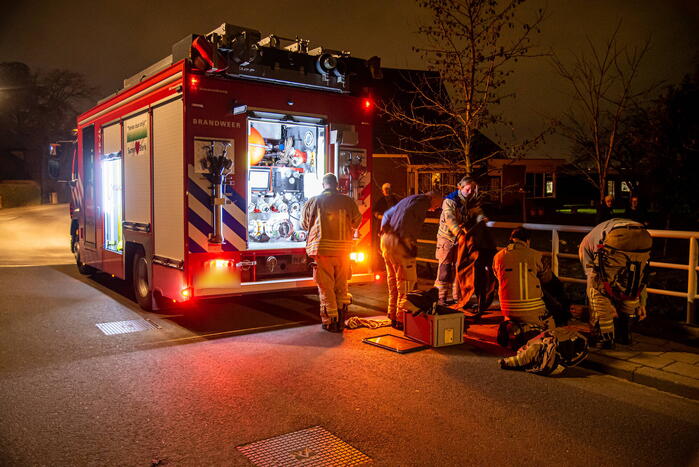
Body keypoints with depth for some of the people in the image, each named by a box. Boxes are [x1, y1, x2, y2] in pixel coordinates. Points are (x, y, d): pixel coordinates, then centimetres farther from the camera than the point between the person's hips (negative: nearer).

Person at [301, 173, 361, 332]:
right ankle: (341, 320, 18)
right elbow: (357, 221, 12)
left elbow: (304, 224, 9)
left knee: (326, 286, 6)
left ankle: (330, 321, 10)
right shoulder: (348, 201, 2)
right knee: (341, 285, 14)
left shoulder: (314, 201, -1)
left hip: (322, 248, -2)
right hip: (343, 248, 2)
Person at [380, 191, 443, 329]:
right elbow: (407, 213, -20)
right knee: (407, 281, -4)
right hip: (400, 243, -10)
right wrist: (408, 240, -18)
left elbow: (387, 214, 27)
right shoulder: (422, 201, -3)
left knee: (393, 279, 16)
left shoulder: (408, 200, 26)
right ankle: (401, 320, -3)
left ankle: (393, 316, 24)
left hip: (386, 239, 10)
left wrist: (384, 228, 16)